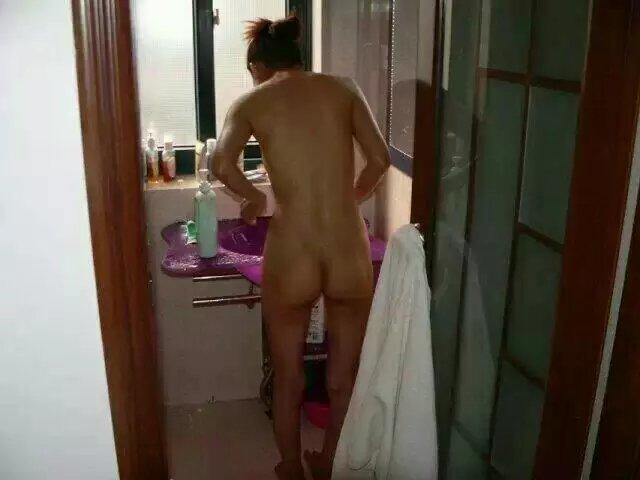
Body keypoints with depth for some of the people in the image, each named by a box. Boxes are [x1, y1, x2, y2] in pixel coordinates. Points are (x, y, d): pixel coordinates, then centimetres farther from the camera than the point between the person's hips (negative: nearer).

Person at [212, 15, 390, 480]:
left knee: (288, 378, 23)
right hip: (350, 253, 2)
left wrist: (255, 197, 8)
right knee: (344, 376, 23)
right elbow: (380, 159, 6)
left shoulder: (251, 103, 3)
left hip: (291, 256, -1)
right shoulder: (343, 88, 8)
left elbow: (222, 165, -12)